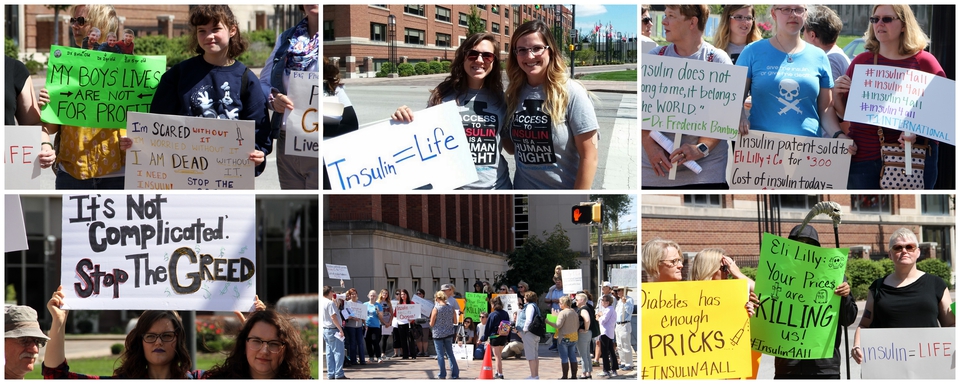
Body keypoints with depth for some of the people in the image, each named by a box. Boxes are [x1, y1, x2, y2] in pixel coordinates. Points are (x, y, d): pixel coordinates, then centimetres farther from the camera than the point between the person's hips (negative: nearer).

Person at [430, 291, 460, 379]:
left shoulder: (436, 308, -14)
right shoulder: (451, 308, -2)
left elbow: (431, 324, -11)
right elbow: (455, 321, 5)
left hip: (438, 334, -4)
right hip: (449, 333, 4)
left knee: (440, 355, 6)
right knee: (450, 354, 13)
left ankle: (442, 375, 10)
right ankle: (455, 374, 11)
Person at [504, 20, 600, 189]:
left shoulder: (572, 92, -15)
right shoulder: (515, 93, 1)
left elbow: (589, 155, -15)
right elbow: (514, 147, 10)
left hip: (564, 193, -5)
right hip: (522, 188, 5)